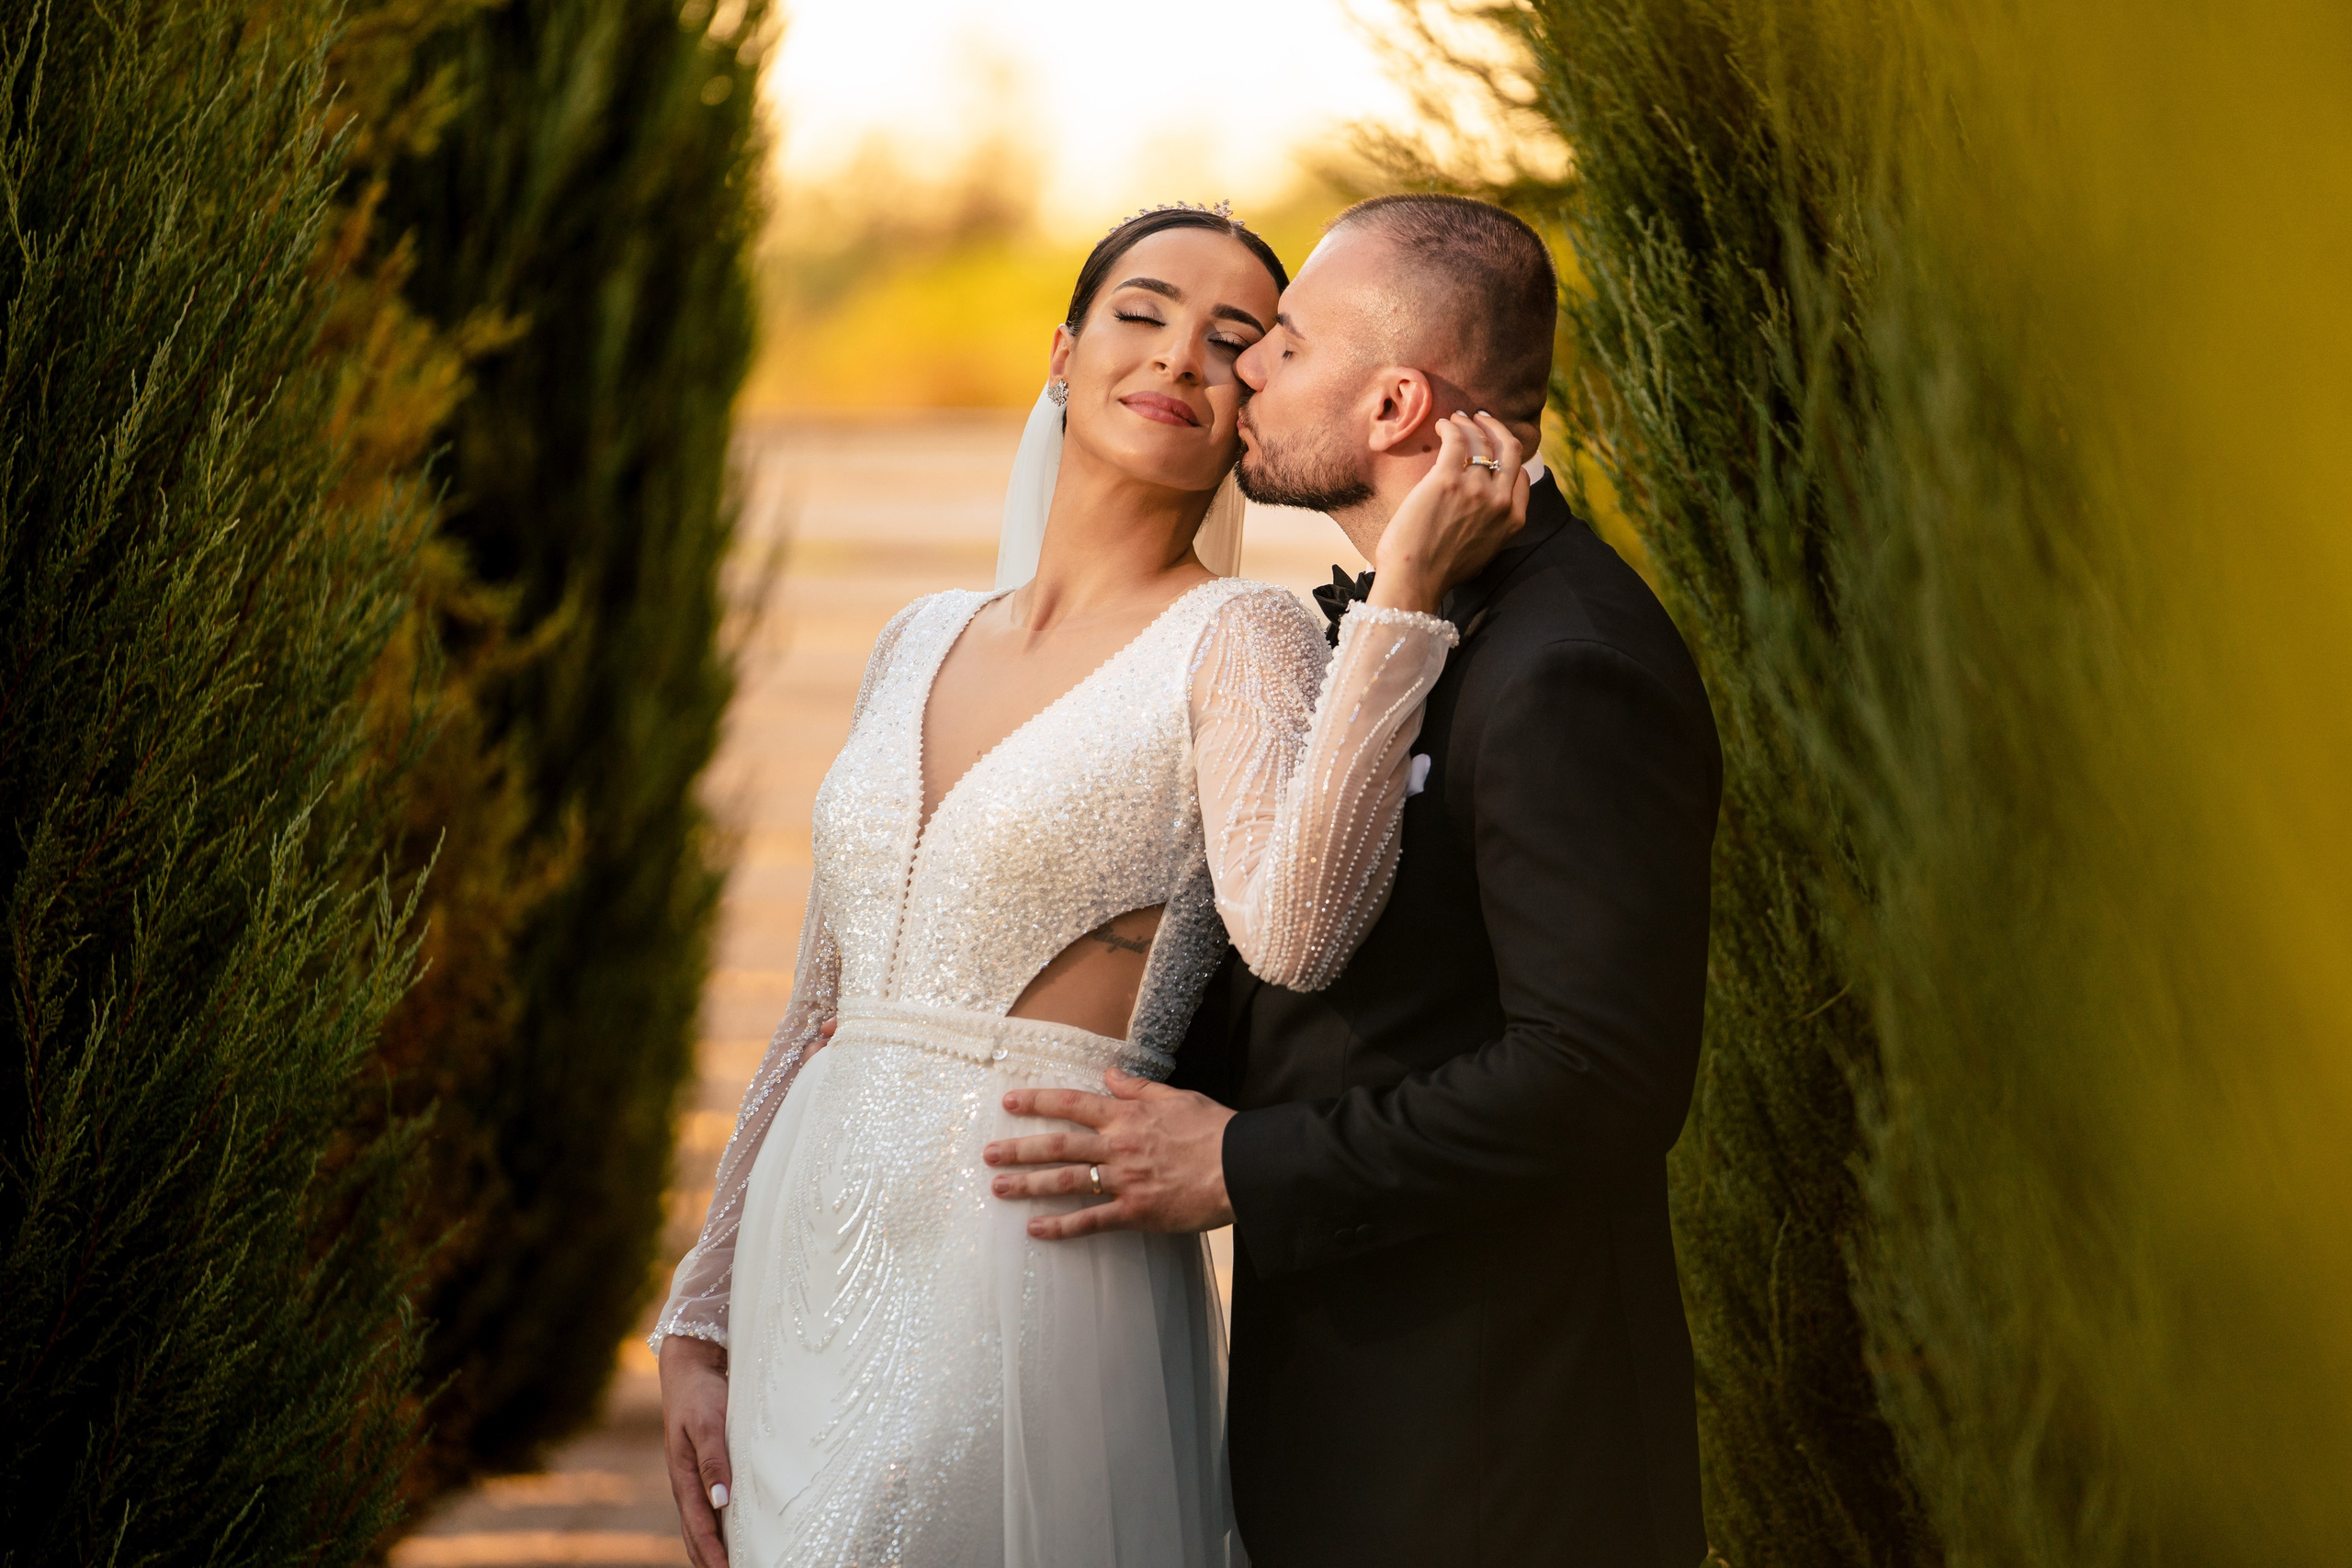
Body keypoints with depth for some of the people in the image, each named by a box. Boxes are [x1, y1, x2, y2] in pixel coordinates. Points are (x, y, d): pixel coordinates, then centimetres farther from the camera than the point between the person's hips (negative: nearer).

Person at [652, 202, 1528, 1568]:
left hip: (1033, 1287, -6)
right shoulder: (922, 645, 12)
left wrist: (1409, 589, -26)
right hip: (810, 1273, 6)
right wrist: (700, 1321, 13)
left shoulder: (1237, 639, -5)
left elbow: (1293, 929, -25)